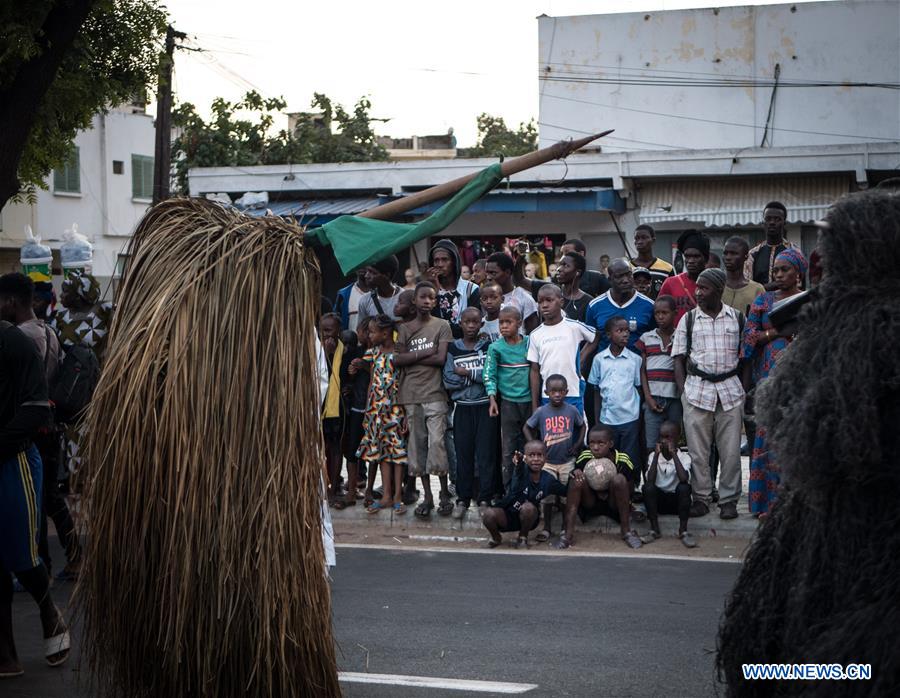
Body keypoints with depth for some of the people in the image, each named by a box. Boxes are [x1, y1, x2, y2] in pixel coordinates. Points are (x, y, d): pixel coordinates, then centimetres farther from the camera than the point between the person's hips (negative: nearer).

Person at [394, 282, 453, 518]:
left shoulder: (442, 326, 4)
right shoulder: (405, 328, 13)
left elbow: (440, 359, -8)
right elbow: (397, 360, 0)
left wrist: (411, 357, -4)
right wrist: (425, 353, -8)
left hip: (434, 394, -3)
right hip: (411, 394, 3)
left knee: (437, 441, -9)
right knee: (418, 444, 5)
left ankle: (445, 494, 2)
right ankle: (427, 496, 11)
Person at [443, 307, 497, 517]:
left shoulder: (488, 347, 4)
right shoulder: (453, 349, 7)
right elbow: (448, 380, -5)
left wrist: (467, 373, -9)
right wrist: (477, 377, -9)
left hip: (485, 406, -1)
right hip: (463, 407, 1)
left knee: (486, 453, -2)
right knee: (463, 454, 2)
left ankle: (485, 499, 5)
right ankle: (462, 499, 11)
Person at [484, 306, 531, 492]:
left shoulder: (530, 343, 3)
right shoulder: (496, 347, -2)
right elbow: (489, 374, -3)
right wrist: (492, 398, -15)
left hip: (529, 400, 2)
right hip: (508, 402, -2)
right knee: (508, 449, -1)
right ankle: (509, 490, 3)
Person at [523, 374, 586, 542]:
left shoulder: (572, 411, -7)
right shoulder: (541, 412, -9)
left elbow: (582, 426, 11)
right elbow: (526, 428, 3)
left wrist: (577, 444, 0)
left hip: (567, 461, 1)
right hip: (547, 461, -1)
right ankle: (546, 528, 12)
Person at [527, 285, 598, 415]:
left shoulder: (574, 327, -4)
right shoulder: (535, 335, 3)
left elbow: (596, 338, 13)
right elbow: (535, 371, 5)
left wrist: (581, 359, 2)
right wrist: (534, 405, 4)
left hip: (573, 394, -2)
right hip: (548, 396, 2)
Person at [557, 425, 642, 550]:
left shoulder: (623, 461, -17)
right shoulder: (584, 458, -12)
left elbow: (628, 490, -8)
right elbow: (571, 486, -6)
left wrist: (606, 493, -26)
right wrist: (576, 473, -30)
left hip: (614, 506, -2)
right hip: (590, 505, 2)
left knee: (619, 478, -30)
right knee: (577, 479, -25)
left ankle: (626, 530, -20)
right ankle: (568, 533, -27)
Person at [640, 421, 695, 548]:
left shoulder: (684, 457, -6)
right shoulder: (653, 456, 0)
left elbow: (684, 479, -28)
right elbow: (649, 481, -17)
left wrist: (673, 454, -23)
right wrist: (656, 455, -19)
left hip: (677, 501, -2)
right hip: (659, 500, 2)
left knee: (684, 487, -32)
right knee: (647, 487, -28)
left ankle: (683, 531, -22)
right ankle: (654, 530, -19)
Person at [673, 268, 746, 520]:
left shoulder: (737, 318, 6)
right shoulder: (689, 319, 5)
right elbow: (679, 359, 7)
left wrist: (745, 388, 4)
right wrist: (683, 392, -2)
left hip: (730, 389, 0)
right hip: (697, 387, 0)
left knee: (731, 450, 1)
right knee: (697, 449, 1)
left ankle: (729, 499, 10)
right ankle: (701, 497, 11)